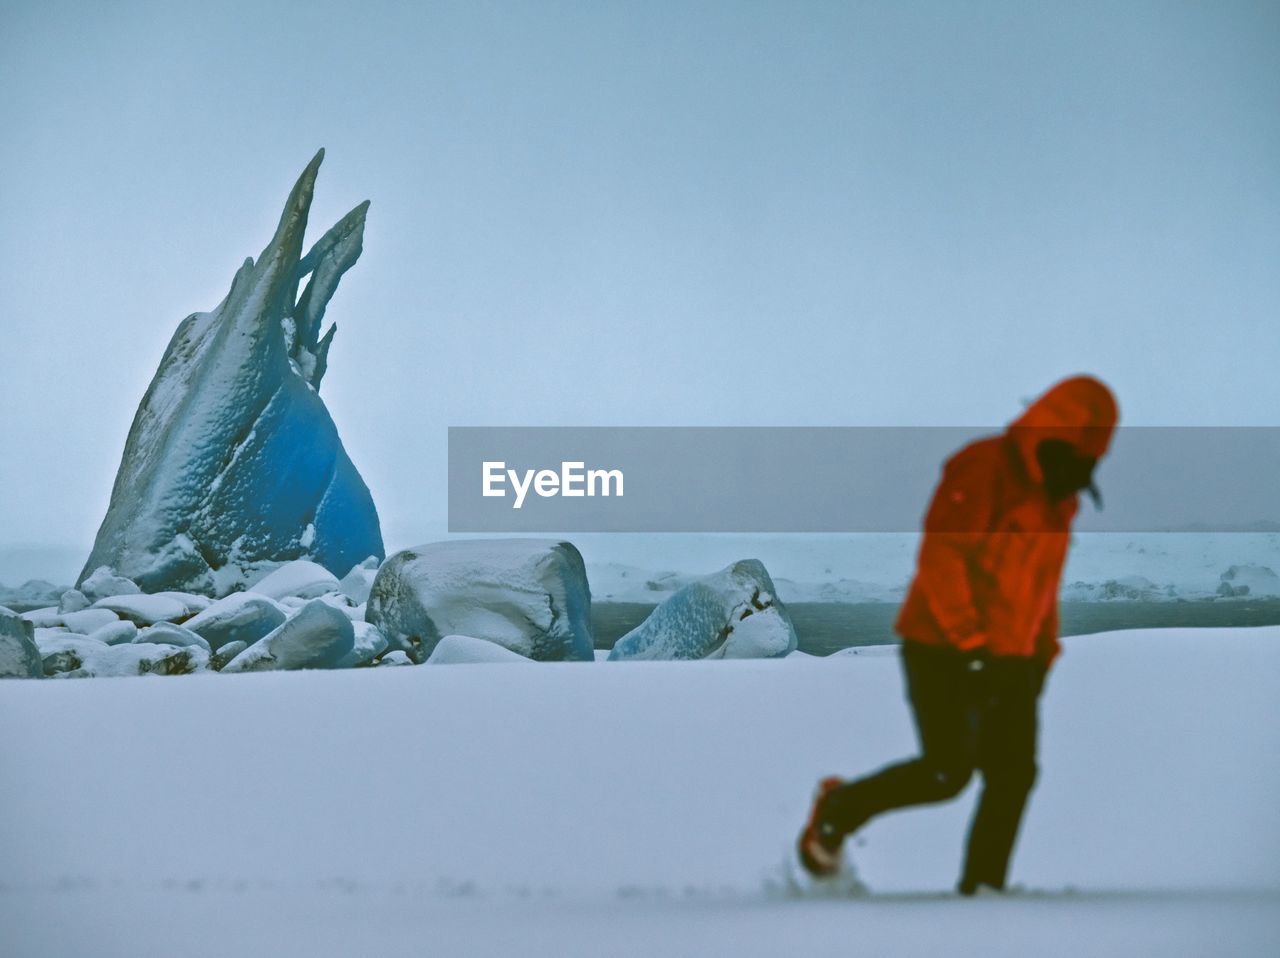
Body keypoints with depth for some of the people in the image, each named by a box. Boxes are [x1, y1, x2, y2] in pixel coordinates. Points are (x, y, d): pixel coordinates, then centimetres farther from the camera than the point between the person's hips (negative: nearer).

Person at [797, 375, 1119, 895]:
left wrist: (1042, 653, 17)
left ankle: (981, 889, 2)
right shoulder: (981, 470, -14)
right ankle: (840, 807, 12)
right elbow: (940, 557, -20)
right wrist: (969, 643, -24)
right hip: (943, 651, -8)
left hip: (1008, 661, 8)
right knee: (946, 772, -10)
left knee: (1014, 774, -3)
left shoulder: (1058, 497, 14)